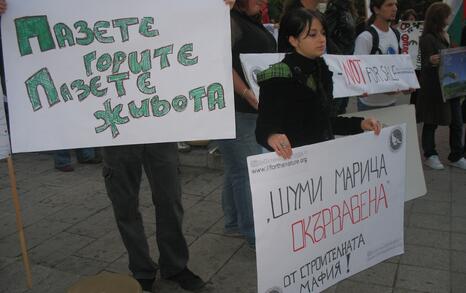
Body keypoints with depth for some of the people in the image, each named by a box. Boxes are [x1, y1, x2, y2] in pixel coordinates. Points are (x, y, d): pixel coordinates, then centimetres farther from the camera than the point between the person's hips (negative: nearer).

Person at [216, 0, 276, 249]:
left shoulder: (252, 21, 19)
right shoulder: (229, 20, -10)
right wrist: (246, 92, -27)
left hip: (253, 108, 10)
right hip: (236, 108, -10)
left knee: (237, 169, 15)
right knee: (248, 171, -7)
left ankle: (234, 224, 27)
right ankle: (256, 235, 1)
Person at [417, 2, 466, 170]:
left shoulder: (444, 35, 11)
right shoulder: (427, 38, -13)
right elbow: (425, 65, -16)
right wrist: (431, 61, -35)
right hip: (434, 88, -8)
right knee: (431, 123, 5)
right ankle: (430, 155, 19)